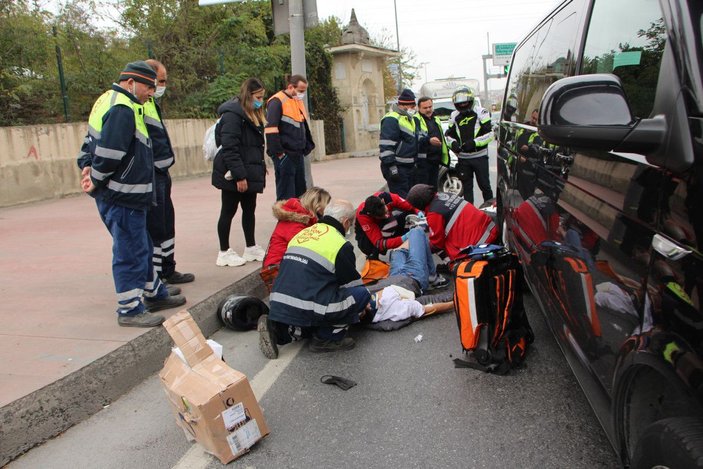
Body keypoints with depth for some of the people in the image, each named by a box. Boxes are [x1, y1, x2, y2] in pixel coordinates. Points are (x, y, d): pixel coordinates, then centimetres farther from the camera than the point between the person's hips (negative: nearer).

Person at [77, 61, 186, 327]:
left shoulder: (109, 101, 16)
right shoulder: (123, 109, -19)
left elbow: (91, 141, 20)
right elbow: (110, 153, -25)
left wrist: (87, 166, 9)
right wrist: (96, 182, -12)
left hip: (126, 196, 11)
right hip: (122, 197, -11)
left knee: (141, 247, 19)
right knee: (130, 252, -2)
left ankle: (154, 295, 33)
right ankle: (130, 309, 9)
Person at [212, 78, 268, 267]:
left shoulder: (253, 115, 14)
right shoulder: (232, 114, -16)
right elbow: (229, 148, -22)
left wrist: (260, 169, 15)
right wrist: (239, 176, -24)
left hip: (249, 172, 9)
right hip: (234, 175, -9)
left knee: (249, 210, 14)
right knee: (228, 211, 2)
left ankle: (251, 248, 26)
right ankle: (224, 252, 13)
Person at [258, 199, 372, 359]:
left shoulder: (301, 234, 17)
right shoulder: (341, 245, -4)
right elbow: (352, 283, 7)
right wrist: (361, 306, 27)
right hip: (306, 311, -7)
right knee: (361, 293, 3)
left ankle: (279, 330, 11)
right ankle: (327, 338, 4)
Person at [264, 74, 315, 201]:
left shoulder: (299, 102, 16)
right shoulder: (277, 101, -11)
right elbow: (271, 129, -17)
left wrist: (308, 147, 15)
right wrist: (277, 152, -18)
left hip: (298, 155, 8)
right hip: (285, 156, -8)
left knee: (300, 192, 12)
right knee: (286, 196, -5)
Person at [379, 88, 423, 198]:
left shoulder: (411, 119, 18)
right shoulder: (391, 119, -14)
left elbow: (415, 141, 29)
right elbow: (386, 145, -21)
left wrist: (415, 162, 21)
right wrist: (391, 166, -25)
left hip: (409, 167, 10)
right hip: (397, 168, -10)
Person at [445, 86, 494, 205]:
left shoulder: (481, 113, -5)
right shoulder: (454, 116, 9)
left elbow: (489, 134, -10)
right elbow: (450, 135, 15)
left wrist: (474, 142, -22)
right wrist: (453, 143, -7)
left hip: (480, 156, -4)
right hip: (463, 158, 4)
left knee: (484, 184, 1)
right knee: (467, 186, 11)